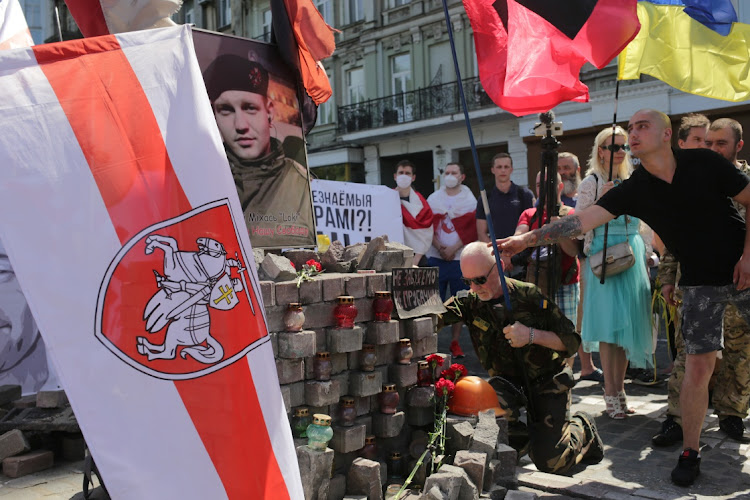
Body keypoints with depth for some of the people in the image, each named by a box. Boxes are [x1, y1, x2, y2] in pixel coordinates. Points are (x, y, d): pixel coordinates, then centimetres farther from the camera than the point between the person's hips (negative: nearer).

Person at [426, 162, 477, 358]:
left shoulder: (470, 200, 3)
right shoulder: (433, 199, 9)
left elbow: (473, 230, -4)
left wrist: (453, 249, -12)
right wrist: (439, 247, -9)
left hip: (460, 259, -1)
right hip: (436, 258, 1)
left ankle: (455, 342, 14)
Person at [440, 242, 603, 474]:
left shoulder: (529, 295, -18)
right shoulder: (469, 301, -9)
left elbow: (572, 342, -16)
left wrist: (532, 335, -29)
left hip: (547, 380, -2)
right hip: (508, 382, 3)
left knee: (549, 462, -9)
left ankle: (582, 429, 25)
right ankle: (521, 439, 2)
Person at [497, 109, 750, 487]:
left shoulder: (704, 163, -10)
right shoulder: (632, 191, -8)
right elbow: (581, 220, -17)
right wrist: (526, 239, -26)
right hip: (700, 282, 0)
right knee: (698, 365, -5)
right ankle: (689, 454, 8)